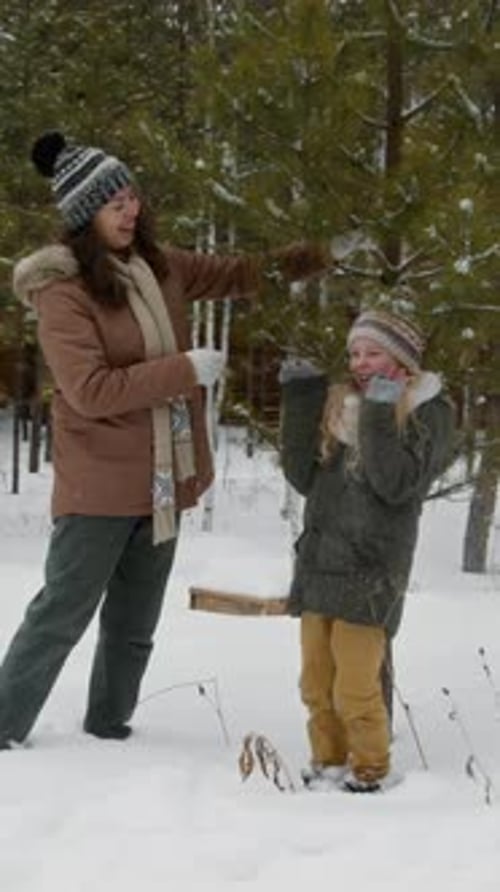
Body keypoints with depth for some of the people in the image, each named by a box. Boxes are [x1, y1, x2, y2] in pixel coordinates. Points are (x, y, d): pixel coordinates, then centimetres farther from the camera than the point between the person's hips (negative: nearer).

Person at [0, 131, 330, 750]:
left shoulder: (156, 264, 6)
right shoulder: (61, 291, -16)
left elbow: (226, 276, 20)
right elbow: (91, 391, -23)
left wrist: (281, 264, 0)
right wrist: (186, 370, -22)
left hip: (163, 483, 7)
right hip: (98, 487, -7)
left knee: (133, 627, 16)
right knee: (61, 618, -3)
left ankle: (108, 729, 29)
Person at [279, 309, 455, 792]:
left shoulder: (428, 411, -2)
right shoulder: (337, 404, 12)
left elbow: (397, 484, -13)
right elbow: (303, 476, 4)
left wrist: (379, 417, -19)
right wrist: (302, 399, -1)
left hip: (371, 571, -5)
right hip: (318, 561, 5)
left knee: (355, 689, -6)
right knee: (316, 685, 9)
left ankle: (371, 768, 13)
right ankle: (329, 761, 25)